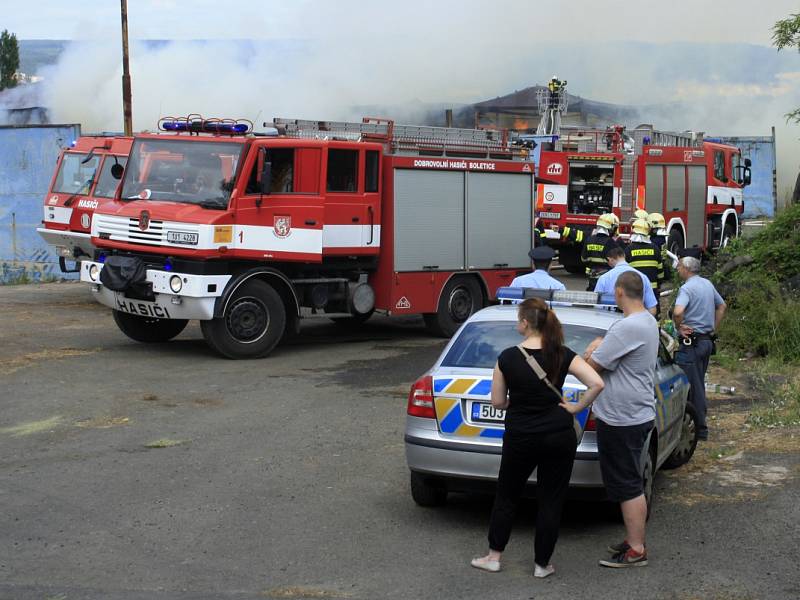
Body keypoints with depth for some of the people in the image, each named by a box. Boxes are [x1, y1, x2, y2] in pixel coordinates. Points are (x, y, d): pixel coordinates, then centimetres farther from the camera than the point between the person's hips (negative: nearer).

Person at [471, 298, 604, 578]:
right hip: (558, 437, 1)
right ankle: (542, 564, 18)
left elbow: (497, 401, -3)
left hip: (520, 437, -1)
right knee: (550, 501, 11)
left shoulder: (507, 357, -10)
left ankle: (494, 556, 26)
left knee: (506, 495, 18)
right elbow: (597, 383, -17)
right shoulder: (562, 355, -7)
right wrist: (576, 407, -4)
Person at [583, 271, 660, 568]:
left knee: (628, 486, -3)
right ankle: (634, 539, 27)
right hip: (639, 413, 10)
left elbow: (591, 364, -20)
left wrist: (593, 351, 2)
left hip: (622, 419, -10)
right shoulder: (648, 321, 10)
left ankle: (636, 550, 4)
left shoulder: (628, 327, -24)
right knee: (631, 484, 18)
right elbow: (608, 345, 20)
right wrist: (599, 343, -3)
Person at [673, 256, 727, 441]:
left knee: (692, 386, -3)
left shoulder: (687, 288, -16)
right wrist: (714, 329, 20)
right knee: (699, 384, 17)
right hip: (707, 340, 9)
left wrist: (679, 328, -15)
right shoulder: (708, 284, 12)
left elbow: (678, 311, -33)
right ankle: (700, 424, 24)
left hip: (691, 341, -9)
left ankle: (700, 429, -2)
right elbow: (722, 306, 24)